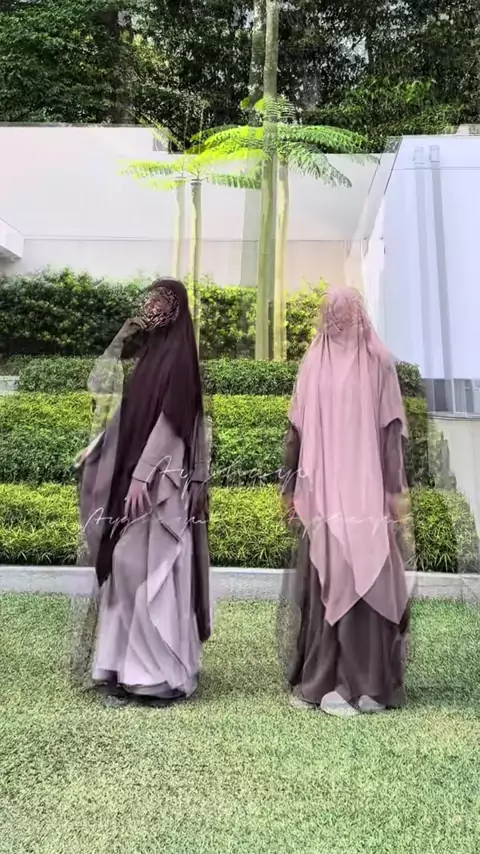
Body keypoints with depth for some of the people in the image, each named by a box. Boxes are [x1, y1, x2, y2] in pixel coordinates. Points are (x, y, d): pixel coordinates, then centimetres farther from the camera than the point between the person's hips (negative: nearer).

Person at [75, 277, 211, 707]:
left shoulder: (178, 356, -9)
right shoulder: (151, 353, 16)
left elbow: (170, 422, -18)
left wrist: (142, 475, -21)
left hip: (159, 483, -9)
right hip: (133, 474, 9)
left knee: (155, 574, -4)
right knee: (128, 570, 10)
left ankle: (165, 673, 7)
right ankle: (131, 667, 20)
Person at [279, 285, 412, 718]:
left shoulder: (378, 362, 5)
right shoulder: (314, 364, 11)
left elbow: (392, 431, 2)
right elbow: (298, 430, 10)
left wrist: (396, 493, -2)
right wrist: (294, 489, 8)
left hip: (367, 492, -2)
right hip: (323, 494, 2)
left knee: (367, 582, -1)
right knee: (323, 585, 3)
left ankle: (367, 682, 11)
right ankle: (321, 679, 14)